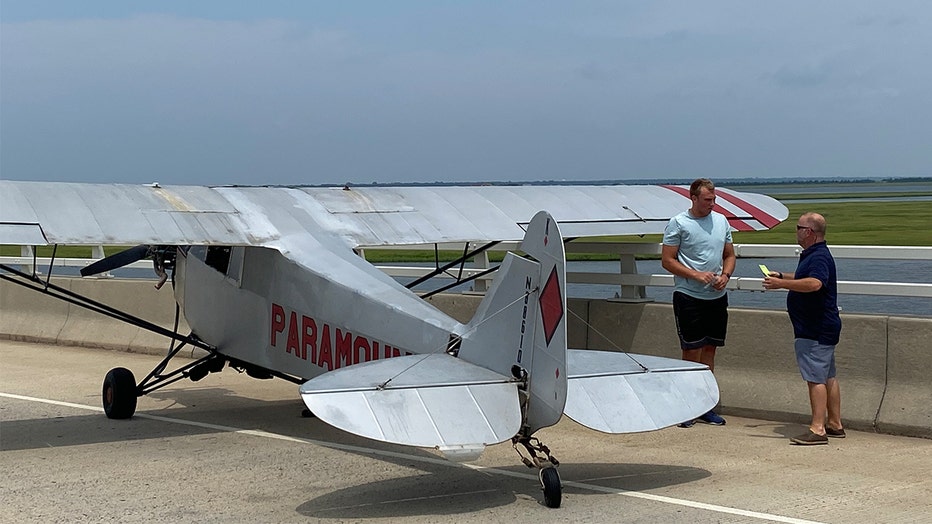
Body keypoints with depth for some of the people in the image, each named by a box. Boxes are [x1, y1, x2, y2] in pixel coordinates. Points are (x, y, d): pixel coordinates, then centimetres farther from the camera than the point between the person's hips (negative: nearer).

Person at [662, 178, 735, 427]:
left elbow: (729, 255, 18)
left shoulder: (721, 221, 11)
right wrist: (696, 275, -16)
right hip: (688, 297, -5)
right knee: (691, 352, -4)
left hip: (717, 297, 5)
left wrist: (725, 275, -3)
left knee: (709, 350, 10)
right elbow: (667, 261, -7)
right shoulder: (678, 224, -5)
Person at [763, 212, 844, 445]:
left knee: (815, 378, -12)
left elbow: (814, 283, -37)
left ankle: (817, 430, -13)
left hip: (815, 330, -11)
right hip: (822, 327, 11)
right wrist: (782, 276, 24)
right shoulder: (812, 255, 16)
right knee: (828, 377, 15)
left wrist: (781, 284, -37)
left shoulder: (819, 257, -19)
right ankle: (835, 425, 22)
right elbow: (803, 278, 35)